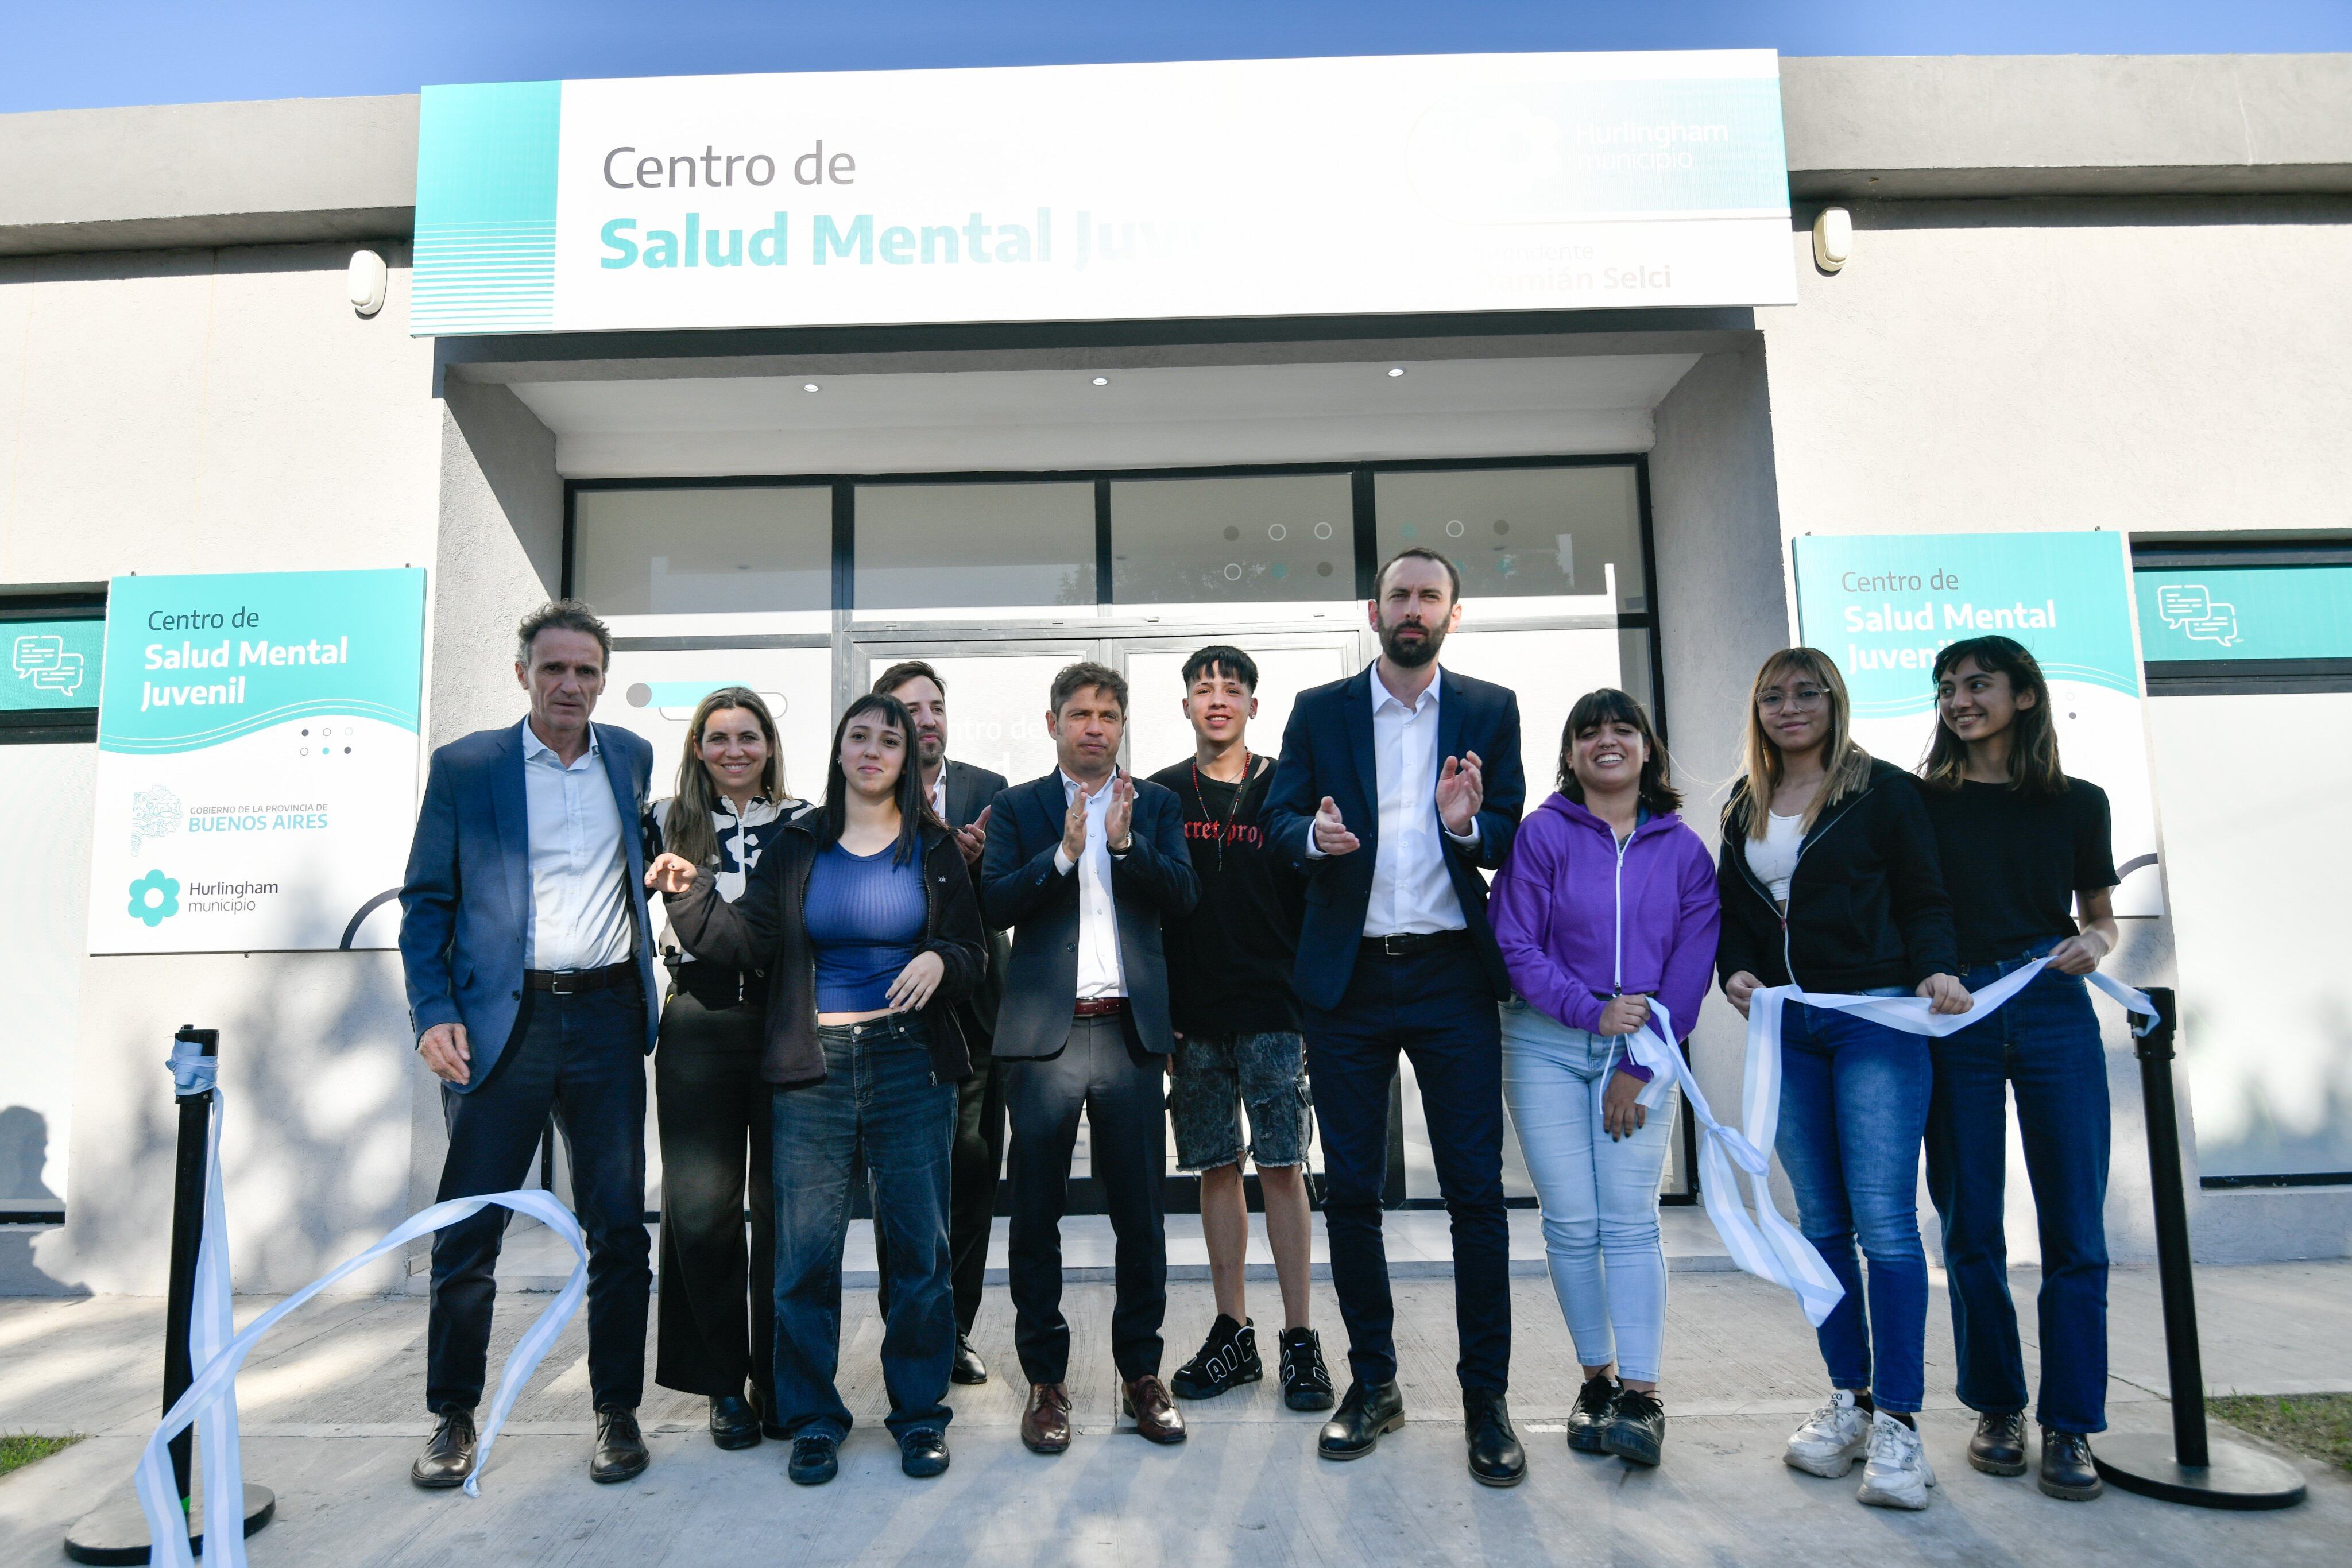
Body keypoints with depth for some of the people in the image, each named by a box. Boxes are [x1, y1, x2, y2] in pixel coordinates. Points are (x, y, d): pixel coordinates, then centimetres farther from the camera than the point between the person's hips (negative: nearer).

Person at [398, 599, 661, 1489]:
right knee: (468, 1231, 4)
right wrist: (433, 1012, -9)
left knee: (618, 1226, 6)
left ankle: (617, 1409, 20)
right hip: (500, 1019, -2)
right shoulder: (463, 766, 2)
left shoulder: (632, 759, 10)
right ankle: (453, 1416, 23)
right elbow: (426, 900, 1)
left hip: (607, 1016, 2)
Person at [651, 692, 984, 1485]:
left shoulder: (934, 848, 6)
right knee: (806, 1250, 3)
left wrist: (941, 960, -15)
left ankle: (920, 1412, 19)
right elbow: (748, 939, 0)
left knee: (919, 1243, 3)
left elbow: (970, 951, 7)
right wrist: (691, 893, -14)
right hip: (813, 1068, 1)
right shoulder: (799, 845, 7)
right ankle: (812, 1418, 20)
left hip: (909, 1061, 0)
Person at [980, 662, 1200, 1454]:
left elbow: (1182, 895, -2)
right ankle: (1046, 1379, 19)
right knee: (1036, 1213, 5)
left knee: (1139, 1211, 6)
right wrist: (1063, 853, -17)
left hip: (1131, 1030, 1)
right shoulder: (1018, 807, 8)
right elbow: (995, 903, -5)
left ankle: (1142, 1372, 21)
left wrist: (1125, 842, -16)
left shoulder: (1155, 805, 11)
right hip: (1044, 1031, -1)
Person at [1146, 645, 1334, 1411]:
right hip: (1193, 1017, 2)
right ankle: (1233, 1335, 19)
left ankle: (1300, 1340, 9)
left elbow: (1315, 900, 3)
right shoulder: (1162, 793, 8)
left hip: (1274, 1011, -2)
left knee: (1282, 1168, -1)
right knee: (1217, 1170, 8)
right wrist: (1156, 1013, 0)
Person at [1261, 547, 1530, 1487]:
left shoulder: (1490, 711, 7)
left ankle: (1486, 1399, 13)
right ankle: (1372, 1383, 24)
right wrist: (1316, 834, -21)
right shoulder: (1319, 711, 8)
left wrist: (1467, 825, -19)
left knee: (1476, 1189, 0)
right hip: (1348, 977, 1)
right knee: (1349, 1188, 8)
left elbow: (1512, 838, 3)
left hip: (1451, 976, -1)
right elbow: (1280, 820, 2)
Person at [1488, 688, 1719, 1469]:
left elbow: (1690, 966, 1)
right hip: (1547, 1046, 0)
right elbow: (1515, 946, -5)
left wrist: (1638, 1068, -5)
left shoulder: (1684, 850, 5)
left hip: (1642, 1053, 1)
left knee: (1630, 1222, -5)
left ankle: (1641, 1395, 1)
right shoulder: (1542, 835, -1)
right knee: (1571, 1224, 1)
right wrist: (1593, 1010, -15)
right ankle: (1598, 1379, 16)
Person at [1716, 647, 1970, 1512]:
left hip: (1875, 1017, -4)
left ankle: (1898, 1420, 0)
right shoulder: (1744, 807, 13)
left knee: (1884, 1219, -8)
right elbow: (1729, 910, 17)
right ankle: (1847, 1399, 19)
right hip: (1783, 1026, 4)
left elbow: (1924, 900, 0)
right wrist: (1733, 972, -2)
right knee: (1821, 1221, 9)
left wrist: (1936, 971, -17)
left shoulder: (1884, 790, 1)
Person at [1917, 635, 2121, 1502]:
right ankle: (1996, 1407, 19)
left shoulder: (2078, 802, 8)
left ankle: (2069, 1424, 12)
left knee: (2073, 1228, 0)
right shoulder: (1924, 803, 5)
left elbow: (2101, 916, 14)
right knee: (1970, 1227, 5)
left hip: (2054, 1014, 1)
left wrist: (2092, 943, -6)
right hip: (1951, 1021, 0)